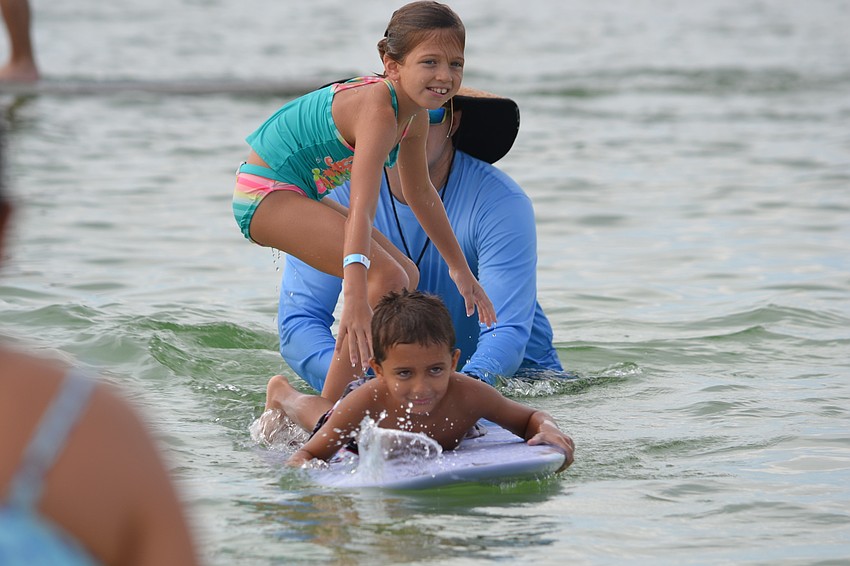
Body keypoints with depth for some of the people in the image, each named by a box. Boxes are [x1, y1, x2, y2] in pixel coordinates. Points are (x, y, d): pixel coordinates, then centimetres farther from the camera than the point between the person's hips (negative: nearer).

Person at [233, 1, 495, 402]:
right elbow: (360, 209, -40)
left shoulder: (415, 115, 2)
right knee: (387, 277, -22)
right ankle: (329, 410, -20)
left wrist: (460, 269, 27)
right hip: (264, 194, -10)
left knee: (406, 278, 16)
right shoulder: (378, 112, -28)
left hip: (295, 196, 10)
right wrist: (355, 296, -51)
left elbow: (420, 193, 19)